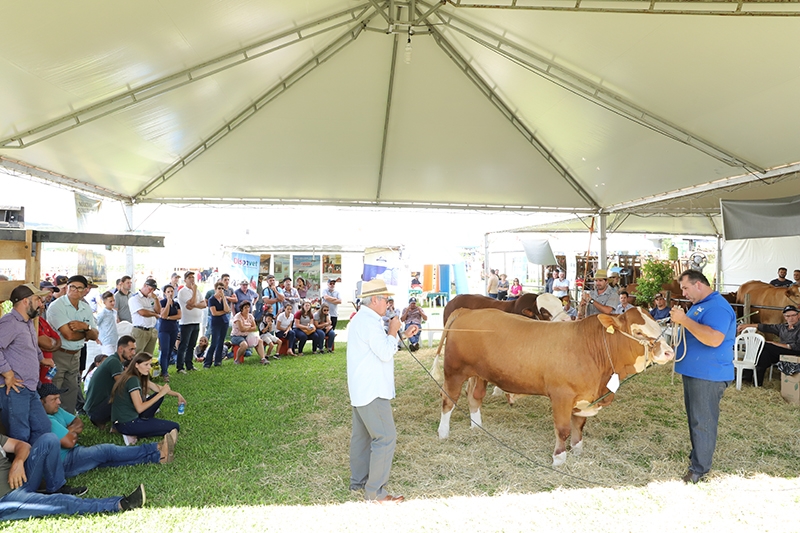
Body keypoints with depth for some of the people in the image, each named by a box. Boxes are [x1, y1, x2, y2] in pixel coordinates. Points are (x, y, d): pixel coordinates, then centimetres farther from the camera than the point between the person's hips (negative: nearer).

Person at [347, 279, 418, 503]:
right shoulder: (370, 322, -20)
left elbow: (380, 345, 22)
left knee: (362, 435, 18)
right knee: (386, 438, -6)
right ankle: (375, 491, 0)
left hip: (360, 389, 11)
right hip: (372, 391, -11)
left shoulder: (360, 319, 15)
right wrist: (393, 331, -10)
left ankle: (358, 481, 29)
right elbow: (386, 353, -23)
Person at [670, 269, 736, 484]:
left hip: (708, 375, -10)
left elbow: (714, 339, -32)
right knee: (694, 418, 19)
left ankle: (699, 468, 7)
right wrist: (680, 319, 9)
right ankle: (697, 455, 32)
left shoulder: (717, 306, -18)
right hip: (693, 371, 10)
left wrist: (684, 320, -29)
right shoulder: (699, 305, 15)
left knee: (703, 422, -2)